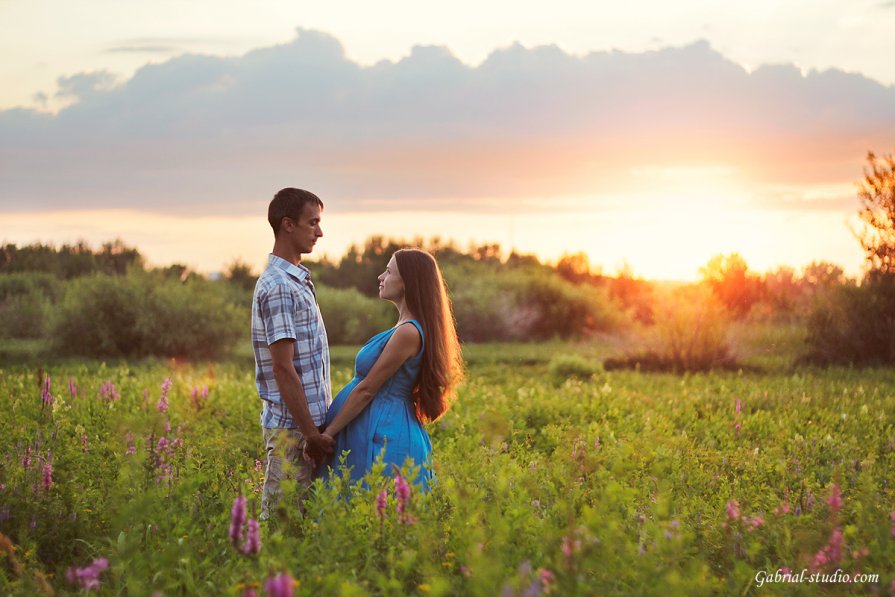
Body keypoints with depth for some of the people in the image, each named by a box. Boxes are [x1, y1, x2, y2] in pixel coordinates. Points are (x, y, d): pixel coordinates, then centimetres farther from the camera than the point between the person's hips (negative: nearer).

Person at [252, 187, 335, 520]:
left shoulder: (297, 280, 16)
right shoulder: (278, 287, -16)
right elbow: (283, 369, -19)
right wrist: (311, 434, -18)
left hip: (308, 422, 9)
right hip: (292, 426, -9)